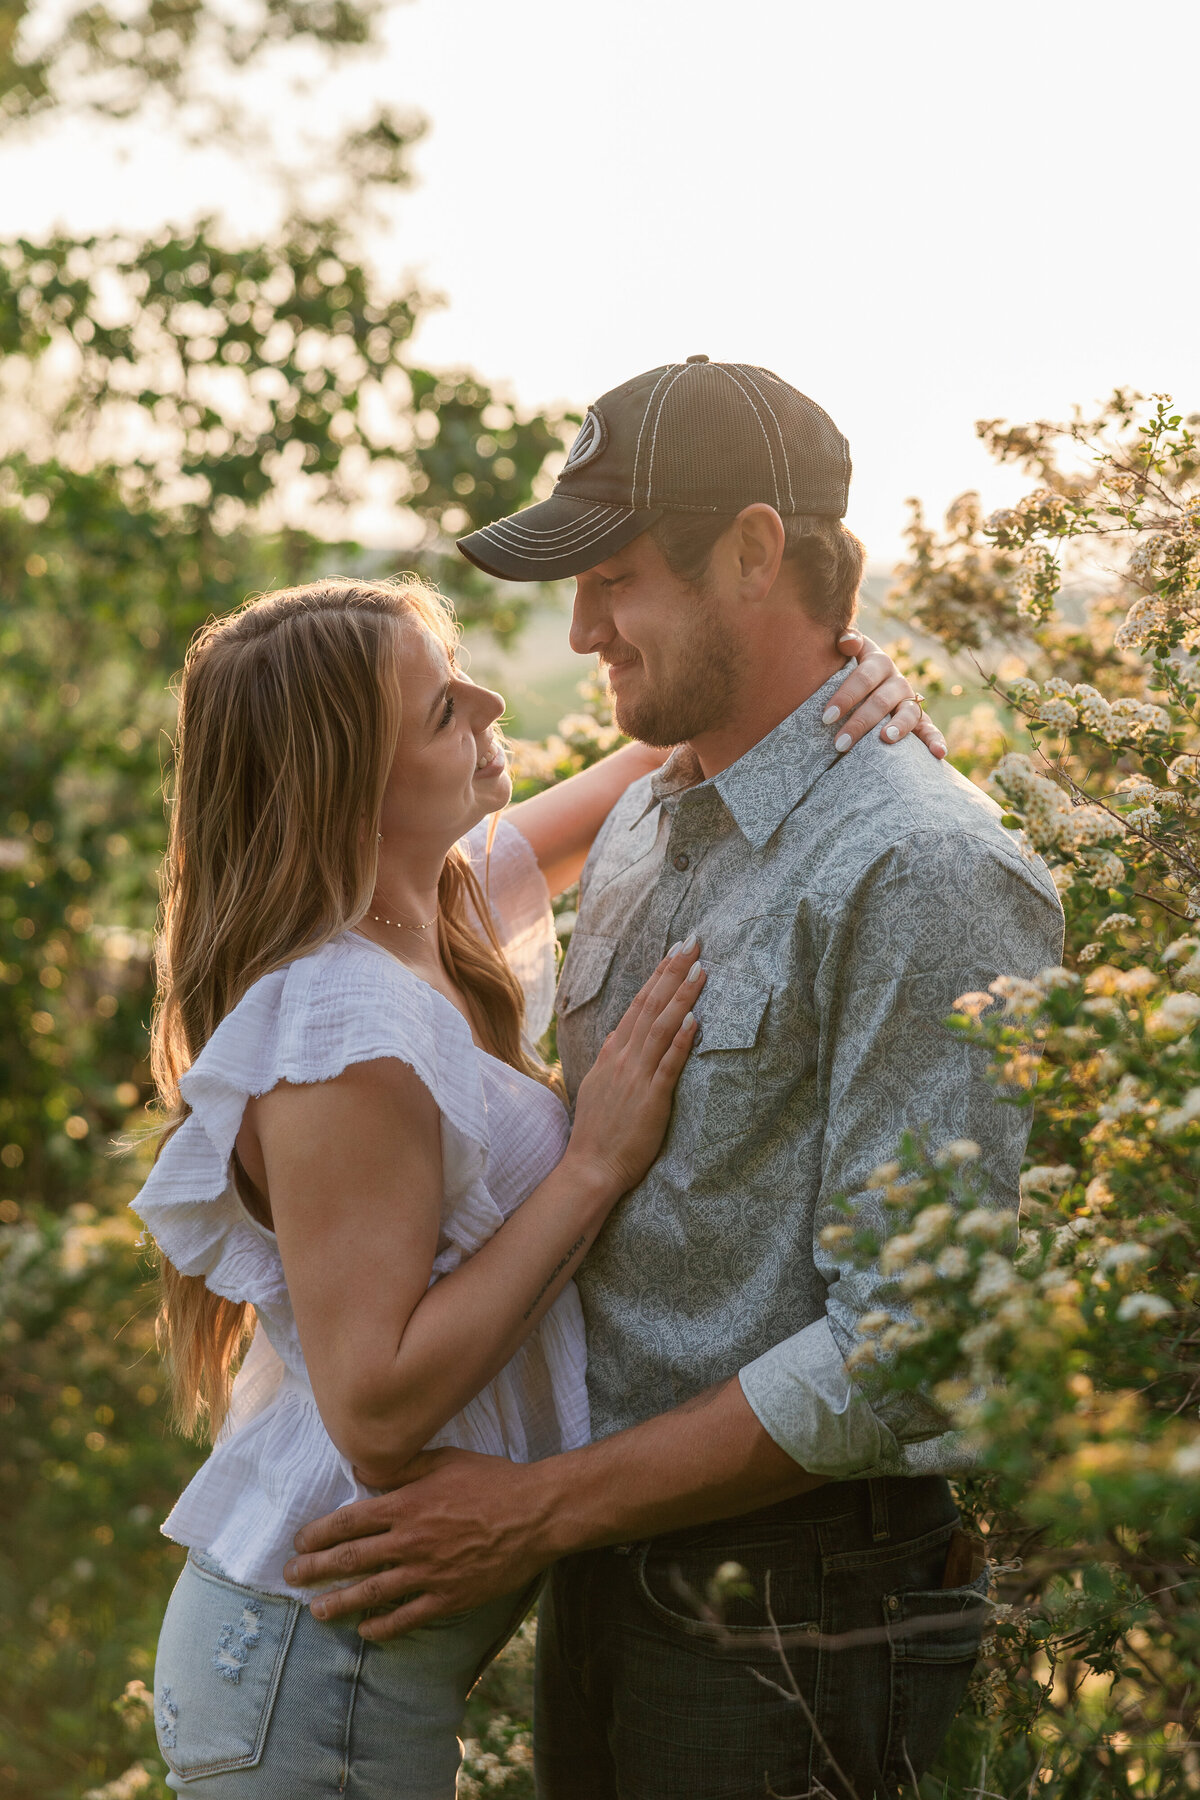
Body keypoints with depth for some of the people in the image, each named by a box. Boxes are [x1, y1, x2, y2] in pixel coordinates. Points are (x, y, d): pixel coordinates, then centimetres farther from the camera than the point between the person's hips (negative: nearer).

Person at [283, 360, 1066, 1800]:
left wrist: (541, 1508, -18)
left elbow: (912, 1344, -21)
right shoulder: (639, 830, 9)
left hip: (793, 1619, -7)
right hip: (605, 1571, 7)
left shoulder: (923, 873, -18)